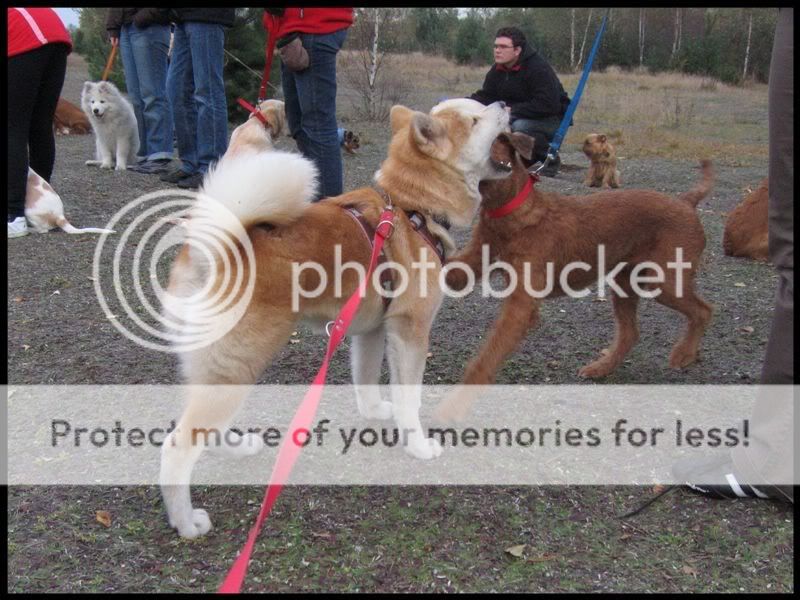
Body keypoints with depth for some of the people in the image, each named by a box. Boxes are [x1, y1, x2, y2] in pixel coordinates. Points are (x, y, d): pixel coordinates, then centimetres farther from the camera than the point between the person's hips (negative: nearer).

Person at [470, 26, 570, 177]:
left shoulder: (539, 69, -22)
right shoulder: (497, 70, 2)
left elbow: (548, 105, -31)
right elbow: (485, 96, 1)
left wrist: (512, 110, -32)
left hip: (552, 119, -7)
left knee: (520, 127, -38)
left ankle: (551, 160, -11)